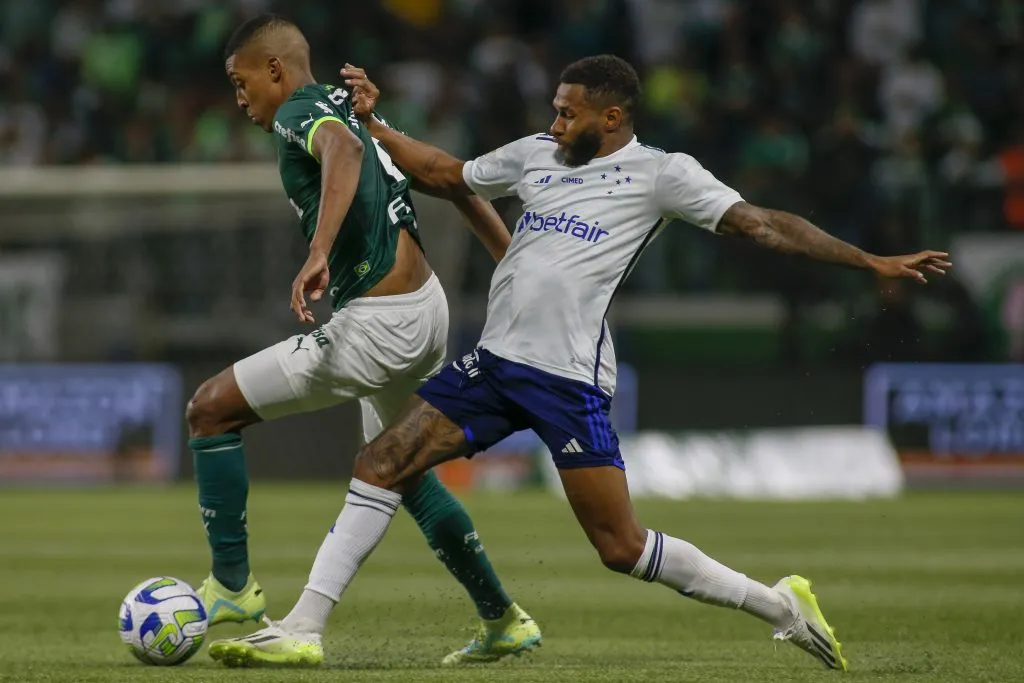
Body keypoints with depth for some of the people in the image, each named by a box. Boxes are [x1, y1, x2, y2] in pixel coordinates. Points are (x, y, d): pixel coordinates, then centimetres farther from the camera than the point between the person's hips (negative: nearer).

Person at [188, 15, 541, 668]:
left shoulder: (298, 112, -8)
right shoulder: (351, 109, 19)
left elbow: (343, 150, -33)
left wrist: (319, 254, -45)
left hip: (375, 328, -10)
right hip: (427, 305, 10)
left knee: (212, 409, -3)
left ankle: (233, 586, 3)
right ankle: (505, 621, 35)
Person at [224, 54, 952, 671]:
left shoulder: (660, 173, -3)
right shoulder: (536, 155, 15)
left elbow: (762, 223, -8)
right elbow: (446, 175, 29)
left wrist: (873, 262, -14)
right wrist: (371, 124, 24)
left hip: (569, 379, -6)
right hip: (493, 362, 6)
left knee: (621, 546, -9)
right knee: (381, 463, -2)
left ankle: (779, 605, 7)